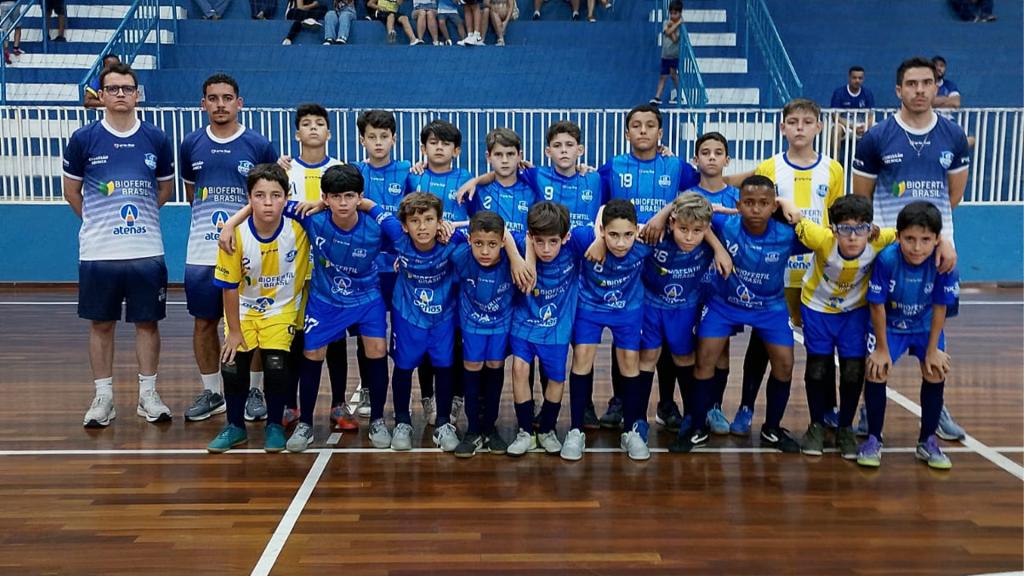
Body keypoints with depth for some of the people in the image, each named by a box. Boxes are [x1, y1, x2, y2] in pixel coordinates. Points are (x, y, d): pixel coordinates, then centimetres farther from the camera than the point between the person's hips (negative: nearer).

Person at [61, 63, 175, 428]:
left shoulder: (156, 139, 3)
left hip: (147, 250, 1)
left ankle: (148, 395, 18)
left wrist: (137, 216, 12)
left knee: (147, 323, 6)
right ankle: (103, 397, 18)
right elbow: (71, 191, 10)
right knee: (101, 324, 7)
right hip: (98, 251, -1)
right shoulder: (83, 139, 0)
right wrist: (99, 221, 10)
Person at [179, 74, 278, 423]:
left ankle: (254, 391, 18)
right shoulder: (191, 145, 6)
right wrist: (208, 218, 12)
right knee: (204, 322, 8)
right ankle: (211, 392, 22)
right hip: (201, 251, 3)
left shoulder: (260, 146, -2)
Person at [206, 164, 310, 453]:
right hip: (244, 309, 1)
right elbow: (230, 286, -12)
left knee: (275, 364, -14)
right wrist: (234, 331, -9)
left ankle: (275, 426, 9)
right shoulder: (236, 235, -22)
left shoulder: (298, 229, -20)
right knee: (232, 366, -6)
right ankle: (235, 427, 19)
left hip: (282, 308, 0)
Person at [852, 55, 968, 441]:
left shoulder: (953, 136, 4)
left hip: (939, 246, 3)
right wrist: (891, 222, -1)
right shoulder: (876, 138, -4)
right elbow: (860, 199, 3)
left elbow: (954, 194, 13)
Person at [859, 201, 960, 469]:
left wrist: (932, 350, -8)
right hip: (889, 325, -1)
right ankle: (873, 439, 4)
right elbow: (877, 306, -20)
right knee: (876, 371, -15)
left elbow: (940, 308, -14)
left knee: (935, 372, -8)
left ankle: (927, 441, 13)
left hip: (925, 326, 2)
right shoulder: (887, 259, -30)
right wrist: (882, 349, -12)